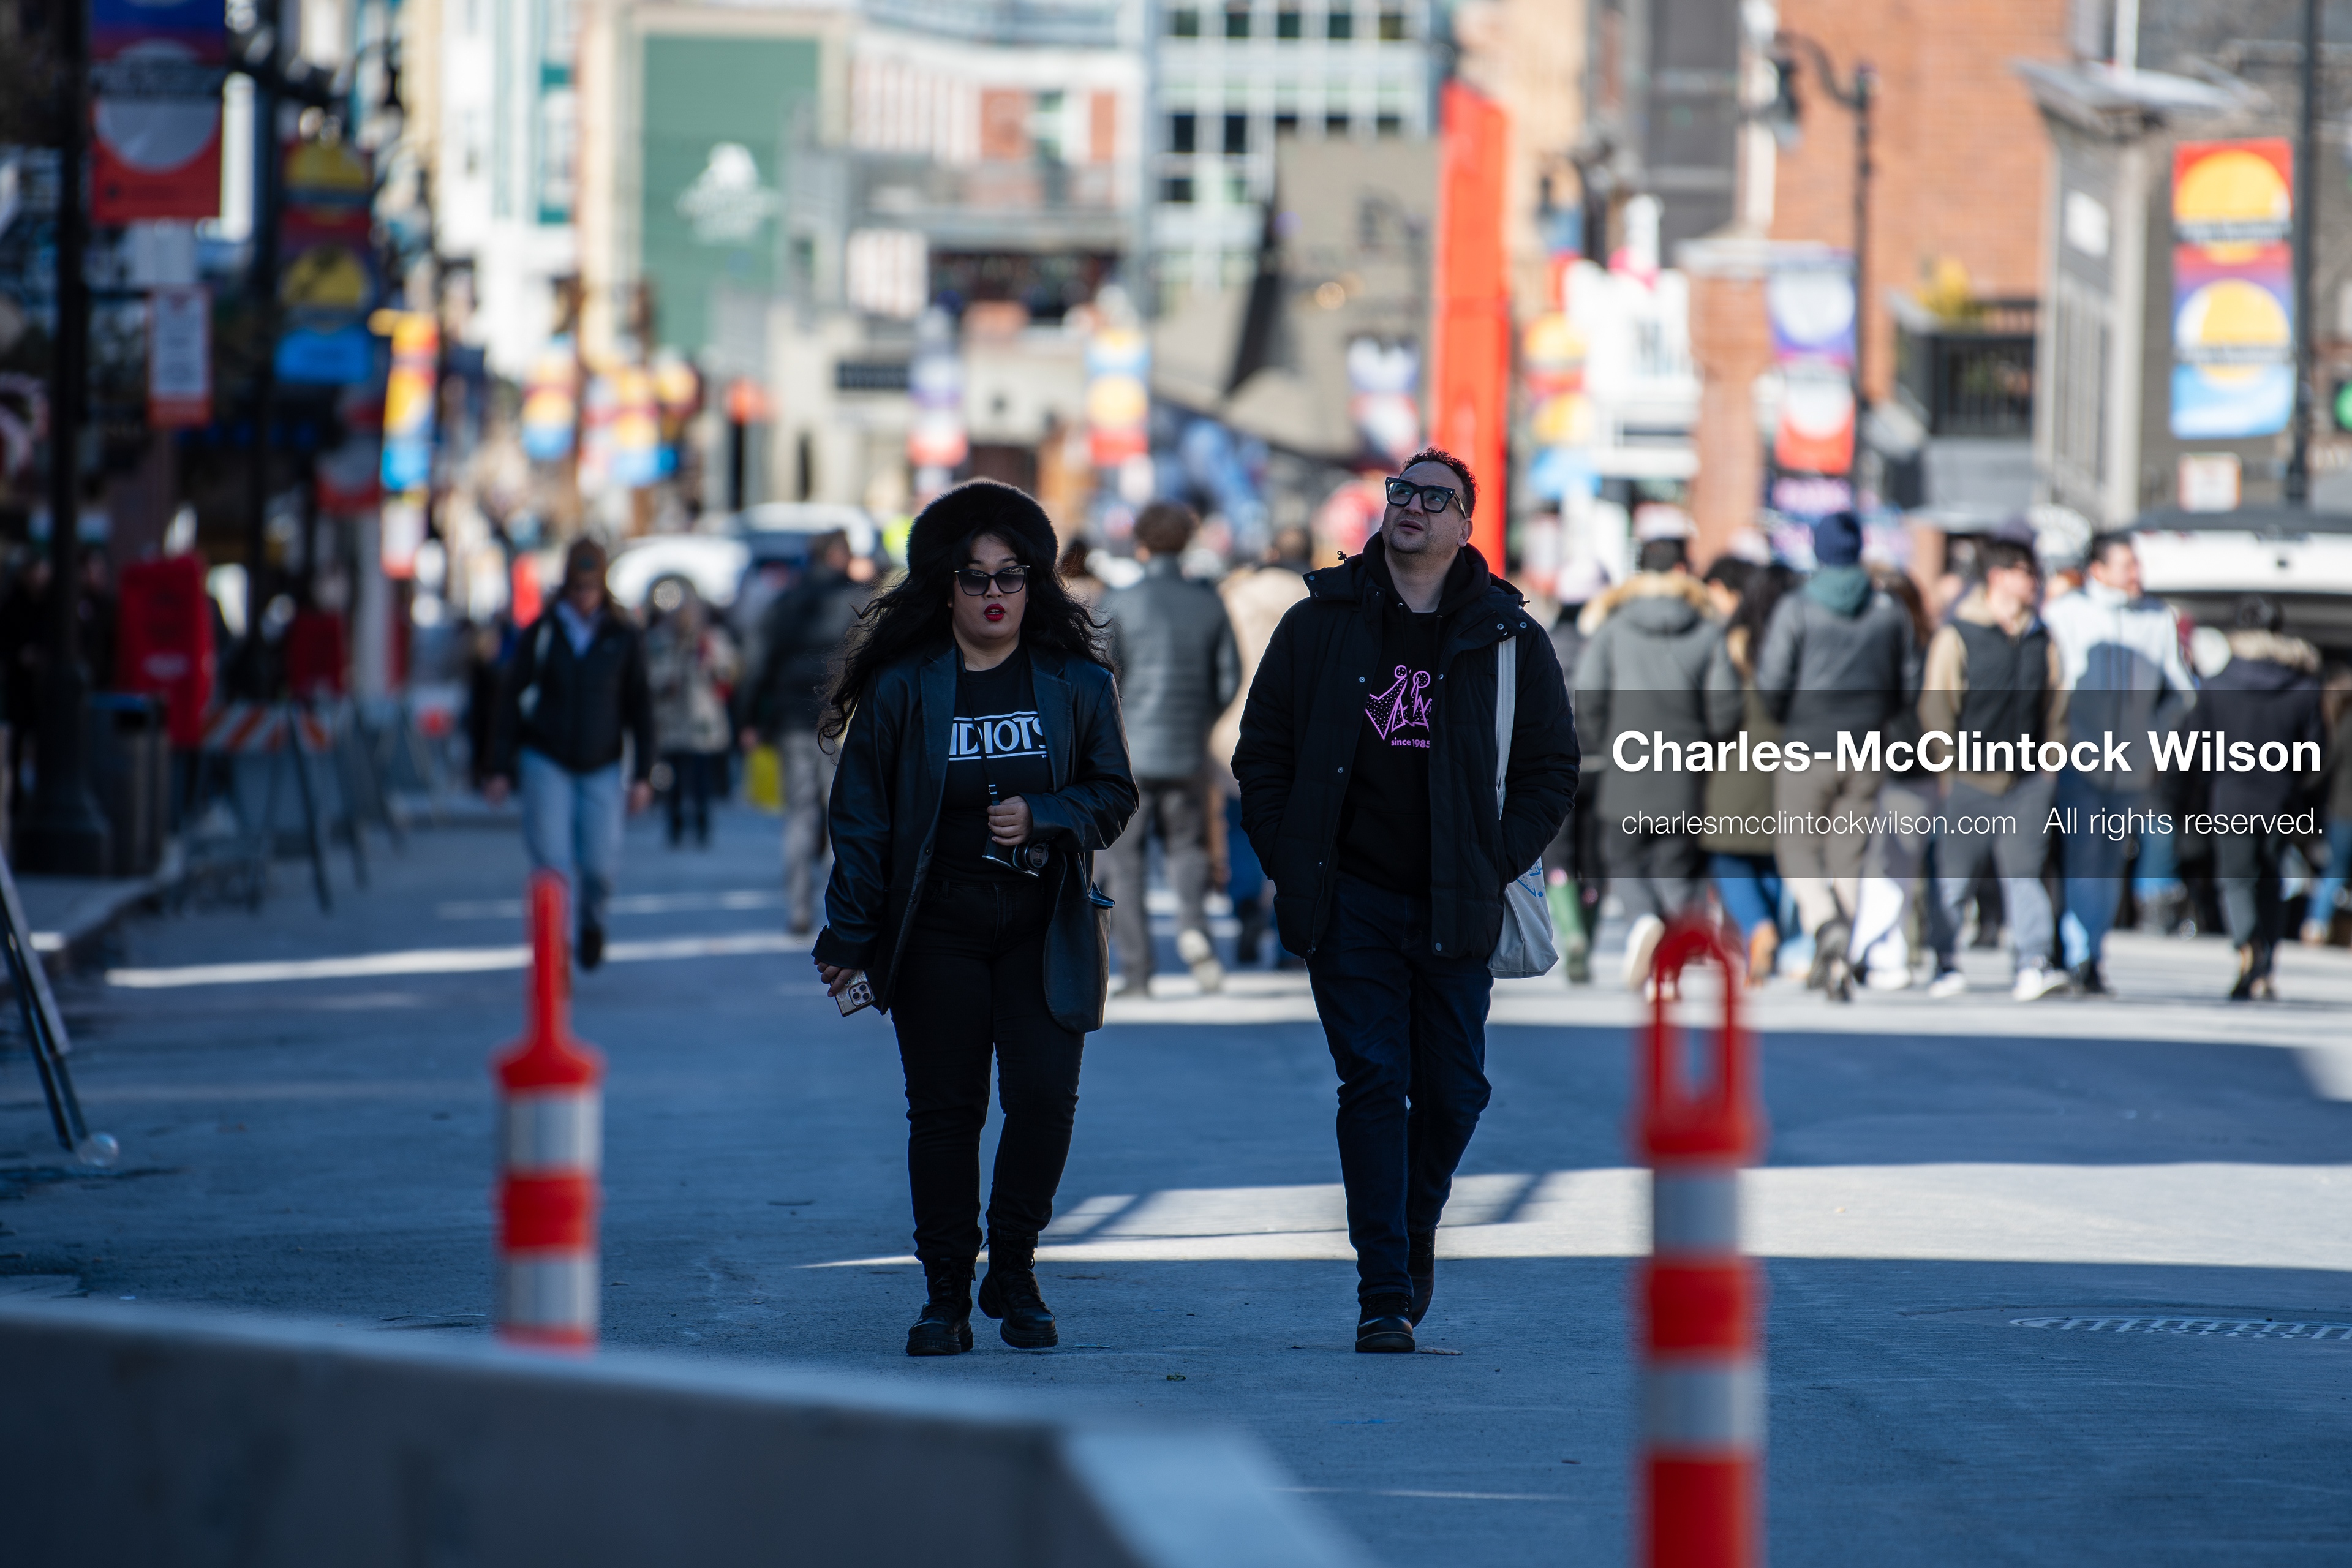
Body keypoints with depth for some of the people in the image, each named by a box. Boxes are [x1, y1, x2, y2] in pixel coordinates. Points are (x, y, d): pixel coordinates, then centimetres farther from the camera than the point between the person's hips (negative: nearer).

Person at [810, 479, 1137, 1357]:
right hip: (936, 930, 0)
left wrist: (1043, 816, -12)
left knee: (1045, 1095, -10)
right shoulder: (902, 688, 2)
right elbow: (861, 818, 3)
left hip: (1044, 930, 1)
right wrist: (849, 937, -2)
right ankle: (946, 1295, 8)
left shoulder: (1075, 683, 5)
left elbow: (1114, 793, 8)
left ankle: (1012, 1271, 11)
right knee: (944, 1109, -1)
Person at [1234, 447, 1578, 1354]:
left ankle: (1415, 1229, 34)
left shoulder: (1506, 637, 5)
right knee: (1374, 1084, -7)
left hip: (1455, 906, 1)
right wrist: (1290, 864, -1)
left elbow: (1551, 766, 9)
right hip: (1350, 903, -1)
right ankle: (1384, 1296, -6)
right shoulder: (1321, 624, 6)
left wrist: (1499, 865, -2)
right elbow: (1262, 752, 9)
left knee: (1452, 1091, 5)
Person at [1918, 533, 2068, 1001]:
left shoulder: (2041, 638, 10)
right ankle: (1946, 965, 16)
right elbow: (1936, 705, -4)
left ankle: (2031, 966, -9)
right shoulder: (1957, 635, -5)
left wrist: (2049, 767, 12)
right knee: (1954, 875, 3)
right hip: (1970, 781, -3)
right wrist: (1948, 768, -7)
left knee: (2024, 872, -4)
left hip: (2028, 780, 3)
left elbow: (2055, 704, 17)